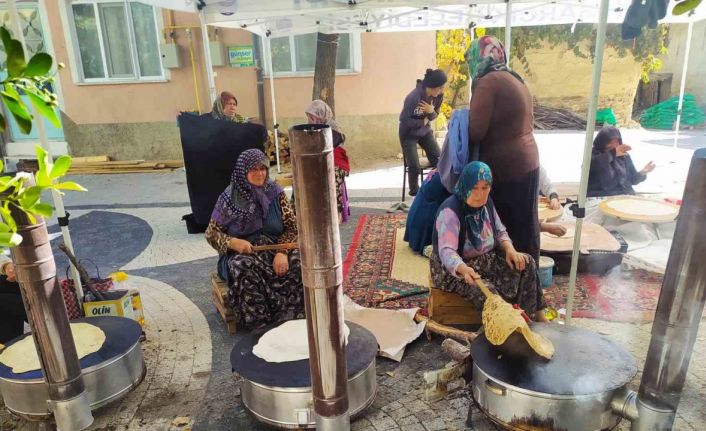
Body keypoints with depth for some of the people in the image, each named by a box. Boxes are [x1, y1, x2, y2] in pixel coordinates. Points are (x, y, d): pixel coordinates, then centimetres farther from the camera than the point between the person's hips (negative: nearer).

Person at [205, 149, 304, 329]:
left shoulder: (275, 193, 2)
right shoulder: (229, 198, -3)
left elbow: (292, 226, -1)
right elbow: (211, 233, 0)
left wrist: (282, 252, -20)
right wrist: (233, 242, -22)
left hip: (275, 247, 2)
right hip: (240, 253, -2)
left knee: (298, 261, -27)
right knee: (244, 267, -36)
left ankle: (294, 314, -12)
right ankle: (259, 320, -22)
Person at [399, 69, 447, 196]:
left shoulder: (438, 96, -11)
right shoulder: (413, 97, -29)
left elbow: (434, 115, 1)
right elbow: (404, 119, -24)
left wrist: (431, 112, -23)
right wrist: (423, 121, -16)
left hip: (425, 131, 5)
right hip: (408, 134, -5)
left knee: (439, 161, -6)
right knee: (414, 166, -11)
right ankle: (414, 191, 13)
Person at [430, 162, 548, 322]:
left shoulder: (486, 203, -1)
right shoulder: (450, 210, -25)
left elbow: (500, 231, 12)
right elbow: (446, 251, -35)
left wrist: (509, 249, -10)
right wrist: (463, 269, -55)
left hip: (485, 259, 8)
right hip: (452, 268, -7)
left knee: (526, 263, -7)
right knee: (487, 292, -32)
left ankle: (537, 316, 3)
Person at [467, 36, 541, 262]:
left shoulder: (487, 82, -15)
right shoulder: (514, 79, 13)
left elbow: (475, 131, -20)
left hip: (506, 166, -9)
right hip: (526, 161, 9)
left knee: (510, 227, 3)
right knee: (525, 225, 18)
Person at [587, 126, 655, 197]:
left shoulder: (624, 156, 12)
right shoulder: (593, 154, 0)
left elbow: (633, 179, 14)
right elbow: (593, 163, -25)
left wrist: (643, 173, -6)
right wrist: (613, 153, -23)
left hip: (624, 196, 4)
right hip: (599, 198, -4)